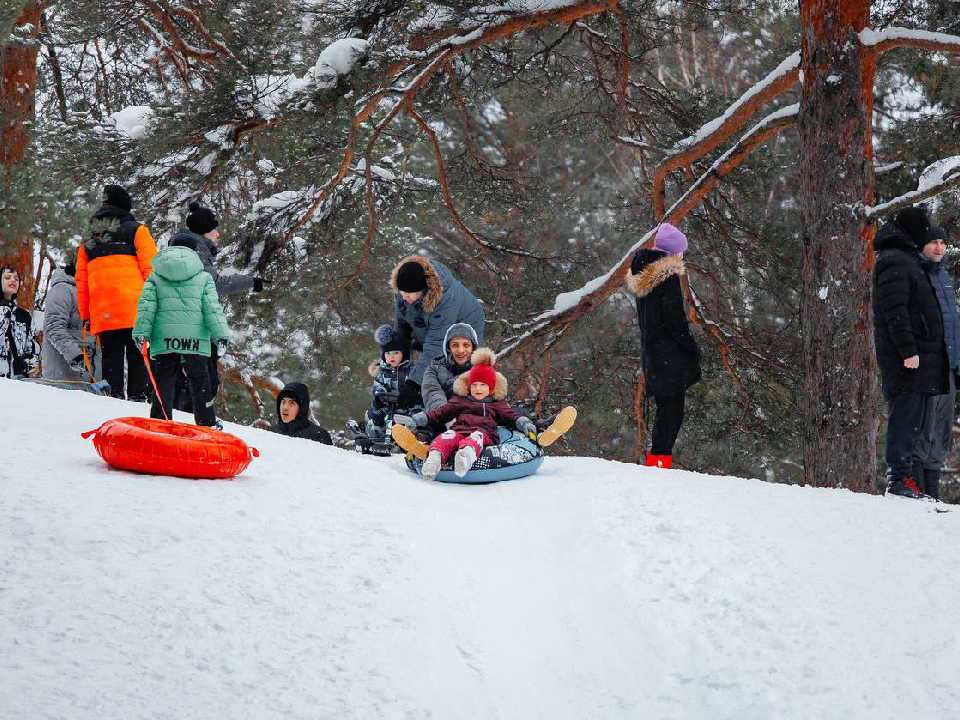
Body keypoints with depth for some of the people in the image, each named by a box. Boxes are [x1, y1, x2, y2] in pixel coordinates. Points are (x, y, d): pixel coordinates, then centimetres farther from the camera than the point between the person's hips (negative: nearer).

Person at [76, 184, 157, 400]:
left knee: (111, 360, 5)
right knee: (137, 358, -4)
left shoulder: (88, 241, 19)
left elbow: (81, 282, 17)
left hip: (102, 315, 4)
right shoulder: (136, 230, 4)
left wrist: (86, 316, 19)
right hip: (135, 313, -4)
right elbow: (151, 269, -4)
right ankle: (137, 398, -15)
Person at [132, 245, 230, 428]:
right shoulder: (203, 278, 11)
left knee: (163, 384, 5)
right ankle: (207, 423, 16)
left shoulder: (155, 278, 12)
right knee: (199, 384, 12)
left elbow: (146, 306, 2)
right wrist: (221, 334, -2)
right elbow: (212, 308, 2)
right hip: (195, 340, 0)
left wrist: (141, 333, -3)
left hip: (164, 340, 0)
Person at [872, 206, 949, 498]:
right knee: (905, 416, -10)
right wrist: (908, 350, -23)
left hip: (920, 355, 10)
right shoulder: (894, 261, -11)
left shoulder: (906, 260, 22)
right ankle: (900, 478, -11)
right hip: (908, 358, -10)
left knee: (914, 419, 11)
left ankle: (906, 477, 14)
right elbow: (894, 311, -18)